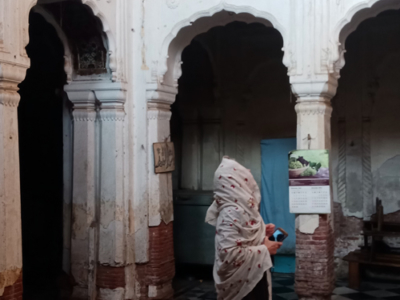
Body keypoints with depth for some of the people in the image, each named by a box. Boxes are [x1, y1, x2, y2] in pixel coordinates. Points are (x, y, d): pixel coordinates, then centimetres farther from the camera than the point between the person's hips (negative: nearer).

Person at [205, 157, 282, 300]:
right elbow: (230, 254, -33)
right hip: (244, 280, -9)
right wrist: (265, 250, -23)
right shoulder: (231, 212, -26)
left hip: (253, 275, 9)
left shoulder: (239, 206, 4)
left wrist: (262, 231, 2)